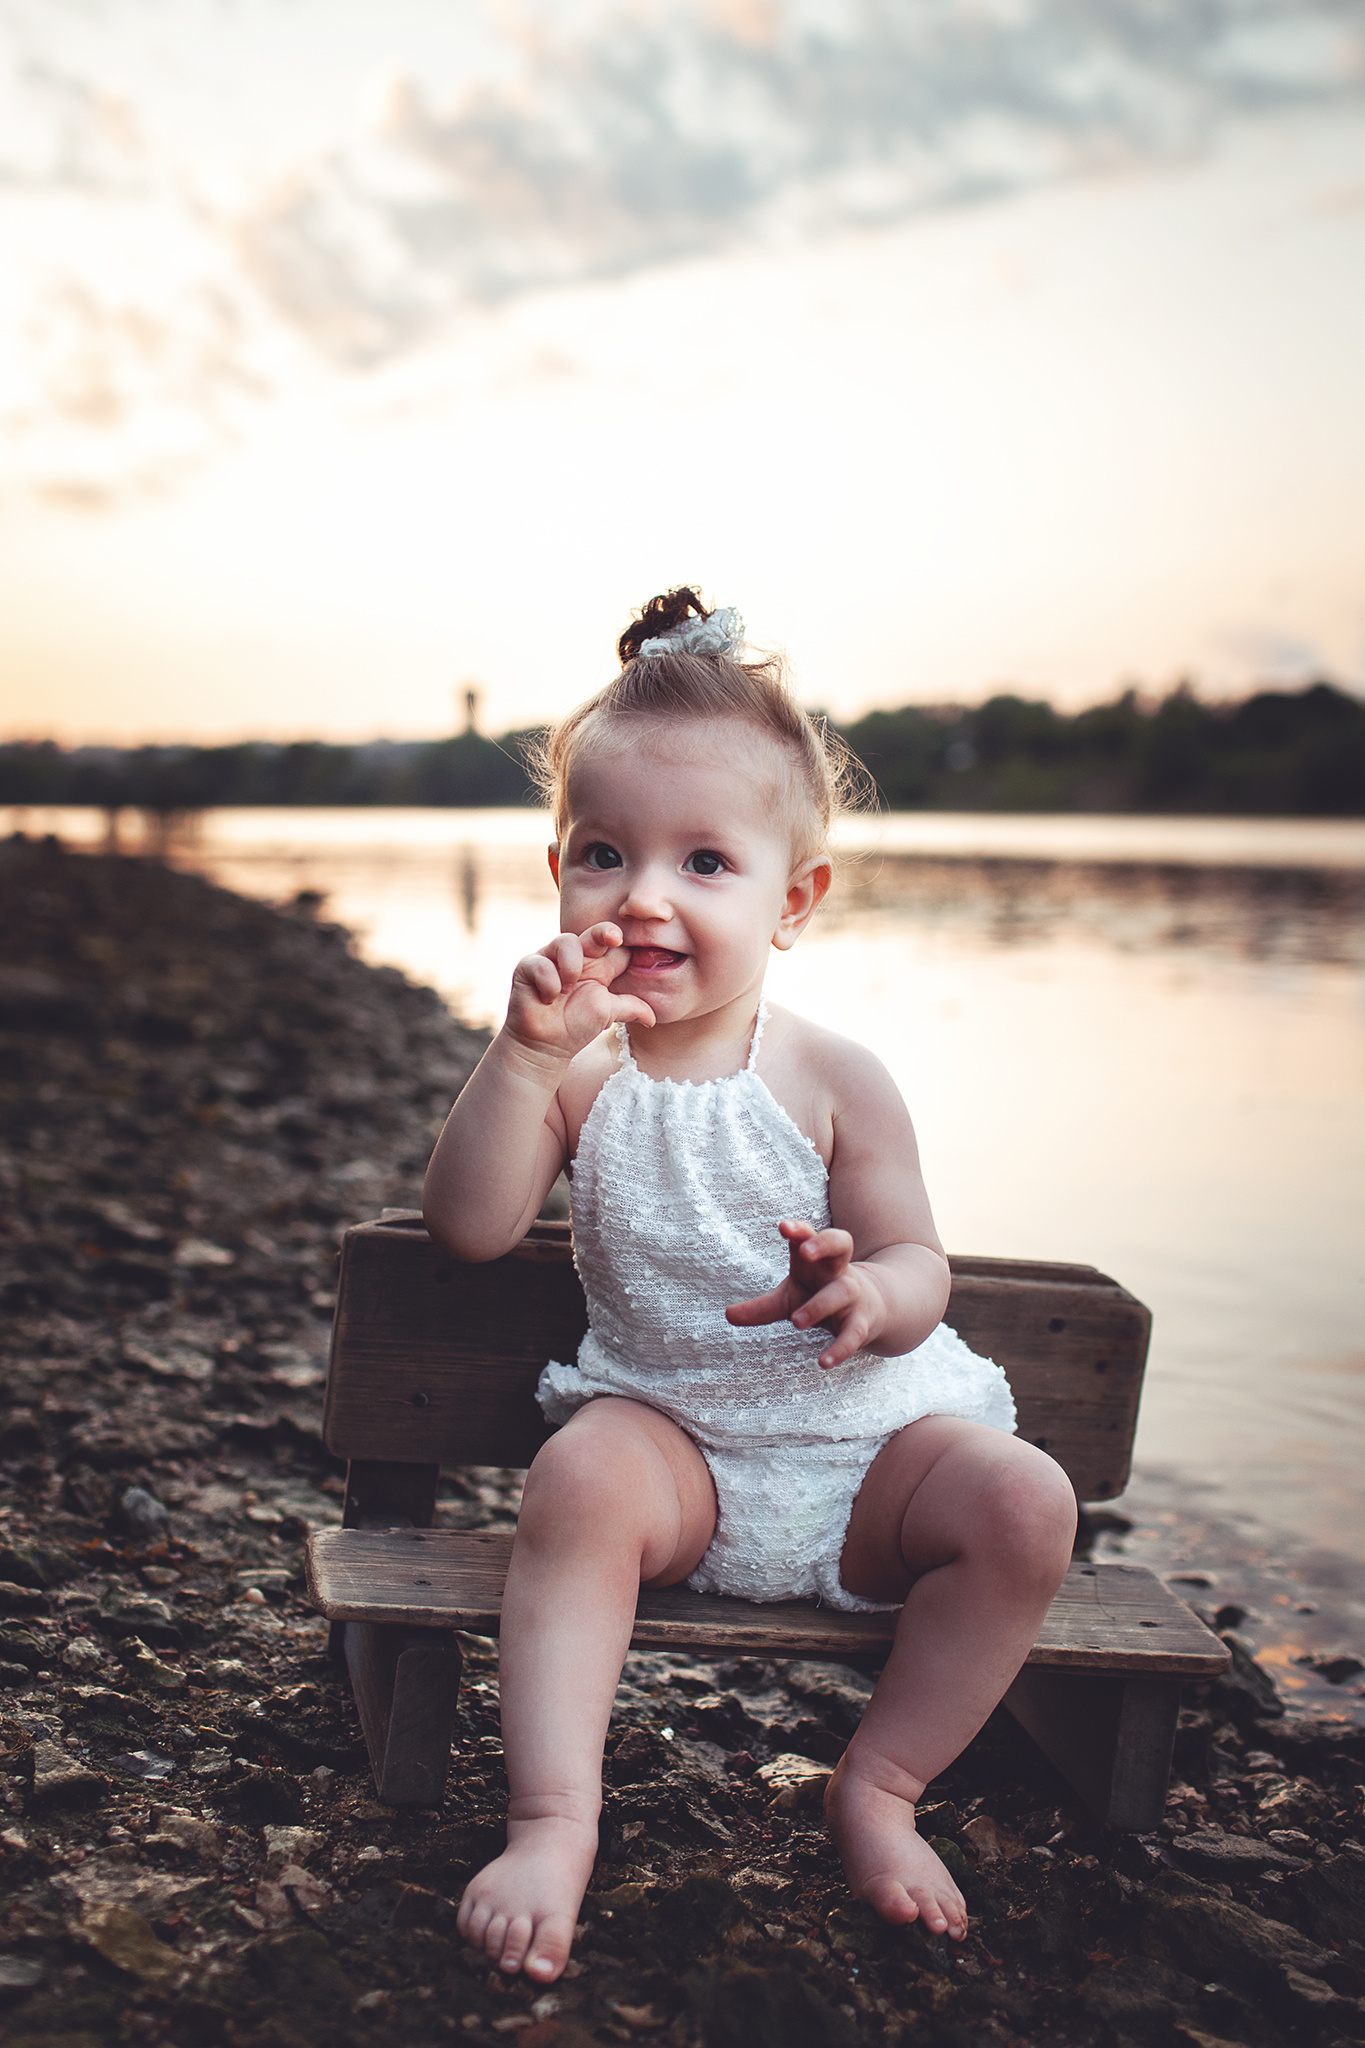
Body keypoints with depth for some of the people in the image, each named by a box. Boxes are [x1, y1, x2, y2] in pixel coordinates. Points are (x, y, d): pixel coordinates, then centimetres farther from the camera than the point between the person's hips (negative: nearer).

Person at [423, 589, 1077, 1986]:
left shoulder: (834, 1081, -7)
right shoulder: (579, 1070, -4)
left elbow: (920, 1269, -8)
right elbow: (468, 1229, -14)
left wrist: (864, 1294, -34)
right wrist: (523, 1054, -26)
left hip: (863, 1442, 1)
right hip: (669, 1429, 0)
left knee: (1026, 1503, -22)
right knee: (580, 1479, -32)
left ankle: (878, 1788, -6)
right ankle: (554, 1820, -26)